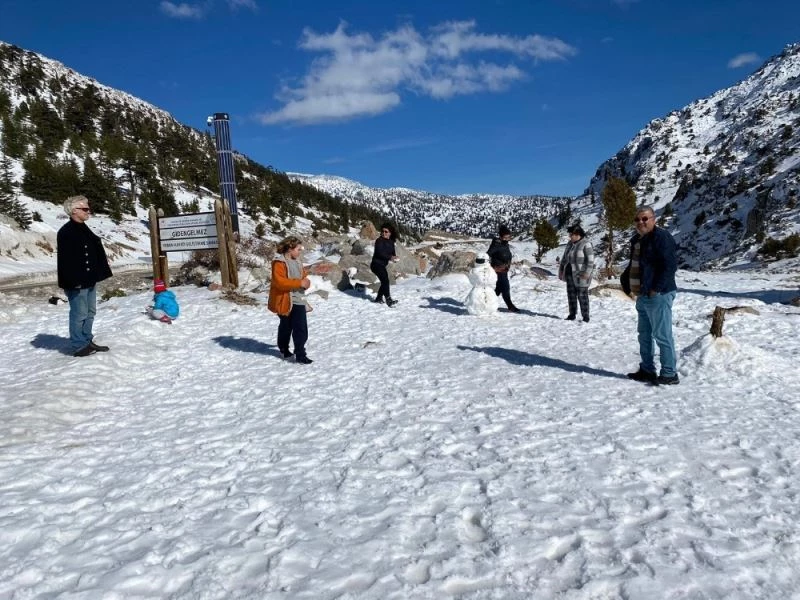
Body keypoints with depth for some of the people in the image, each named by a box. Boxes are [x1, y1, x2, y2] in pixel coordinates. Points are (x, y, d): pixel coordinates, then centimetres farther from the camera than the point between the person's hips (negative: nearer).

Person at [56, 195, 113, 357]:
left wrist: (99, 273, 16)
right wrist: (74, 281, -23)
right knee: (79, 314, -3)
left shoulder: (84, 229, 15)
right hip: (77, 282, -10)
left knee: (90, 312, 16)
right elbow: (66, 259, -20)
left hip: (90, 280, 10)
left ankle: (87, 341, 26)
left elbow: (96, 253, 20)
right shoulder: (66, 232, -15)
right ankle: (79, 346, 6)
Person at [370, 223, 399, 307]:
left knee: (384, 282, 17)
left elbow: (393, 252, 9)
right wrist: (390, 257, -34)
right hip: (376, 264, -9)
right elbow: (380, 253, -25)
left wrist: (394, 256, -14)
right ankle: (388, 300, -21)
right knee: (385, 281, -18)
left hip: (382, 265, 9)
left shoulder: (391, 242, 9)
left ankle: (378, 298, 34)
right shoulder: (379, 241, -13)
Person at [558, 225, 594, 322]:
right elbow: (565, 257, 19)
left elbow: (590, 259, -14)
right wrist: (561, 269, 14)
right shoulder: (570, 244, 10)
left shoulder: (586, 244, -12)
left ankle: (585, 316, 5)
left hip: (581, 274, -7)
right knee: (571, 294, 10)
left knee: (582, 295, -3)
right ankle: (572, 314, 18)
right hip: (570, 273, 7)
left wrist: (587, 273, -20)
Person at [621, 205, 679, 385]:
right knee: (644, 335, 15)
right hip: (642, 296, 10)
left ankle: (669, 374, 1)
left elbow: (670, 265, -20)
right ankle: (647, 370, 25)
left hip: (658, 296, -10)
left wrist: (657, 288, -21)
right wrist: (627, 282, 12)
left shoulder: (661, 237, -12)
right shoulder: (637, 239, 16)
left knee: (662, 336, -6)